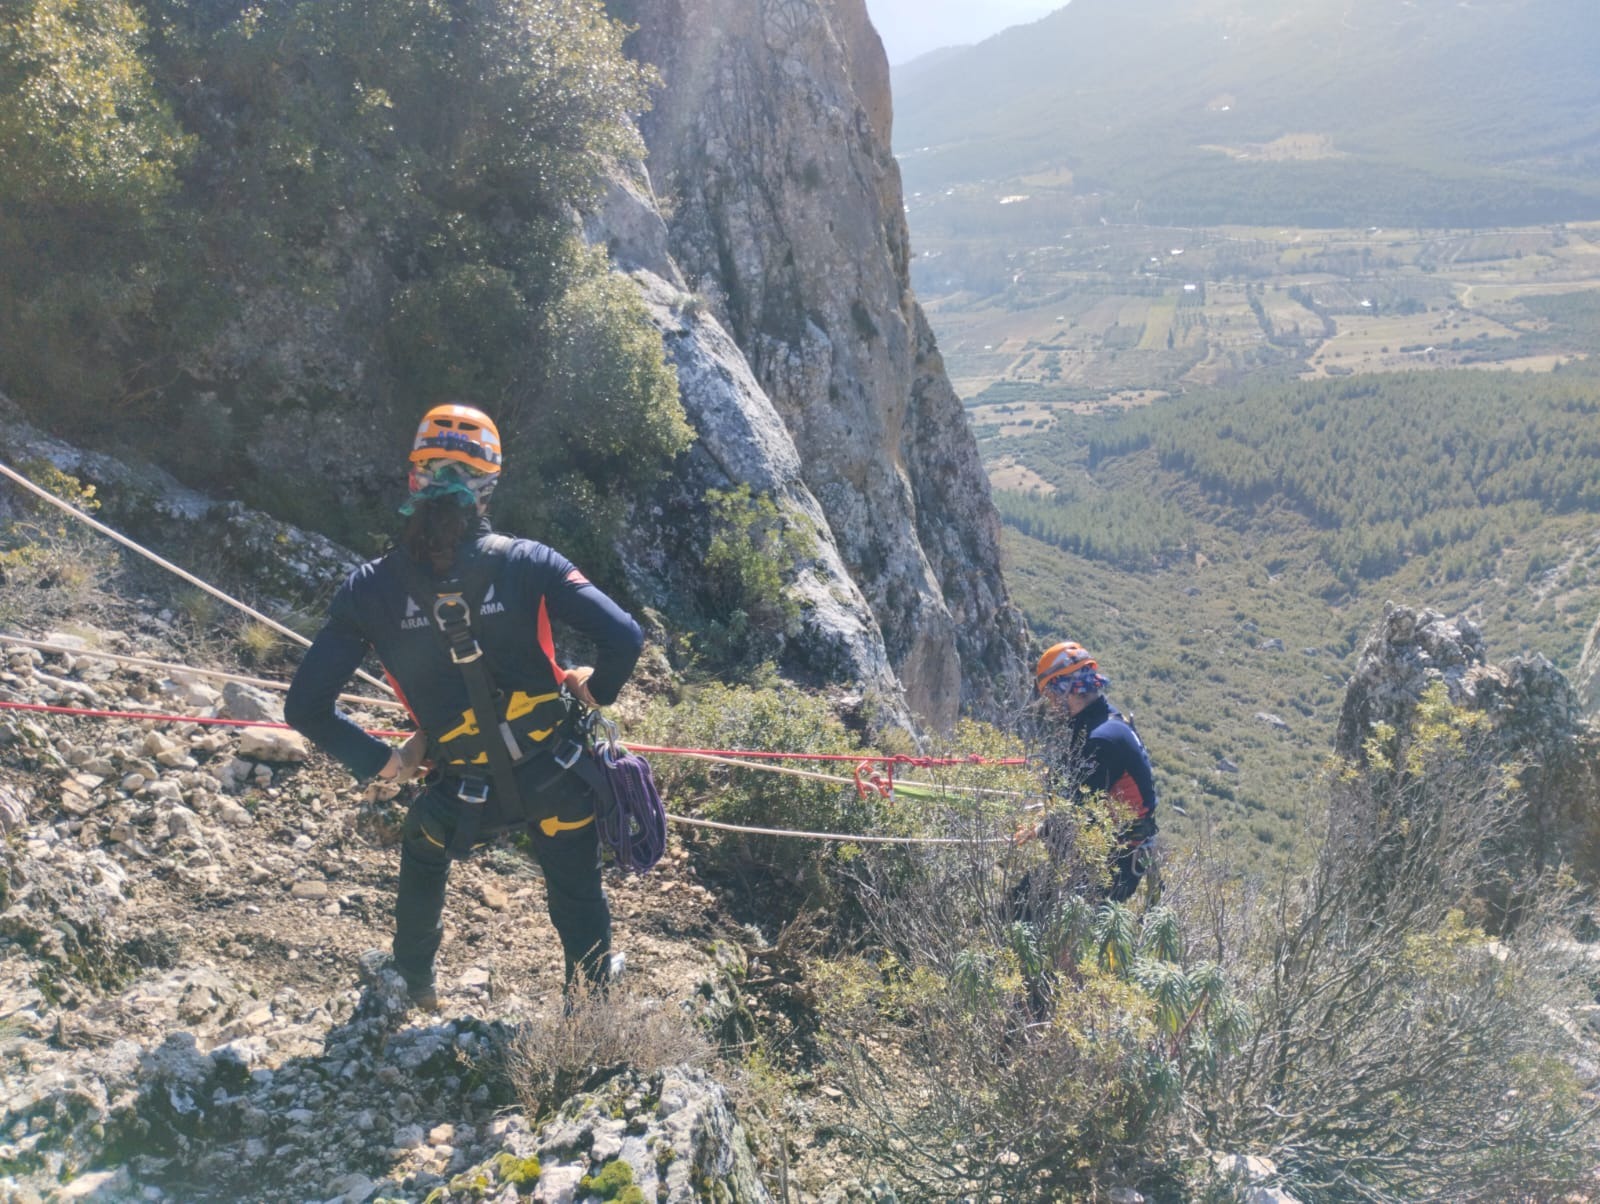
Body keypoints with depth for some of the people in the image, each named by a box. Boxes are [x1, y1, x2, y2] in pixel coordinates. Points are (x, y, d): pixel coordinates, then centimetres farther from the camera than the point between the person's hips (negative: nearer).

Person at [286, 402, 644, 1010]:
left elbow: (306, 706, -10)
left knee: (422, 856, 35)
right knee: (578, 896, 25)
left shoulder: (373, 587, -11)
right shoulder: (526, 562, -13)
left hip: (464, 794, 1)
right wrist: (597, 687, 1)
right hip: (559, 777, -1)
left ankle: (413, 981, 56)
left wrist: (379, 761, 4)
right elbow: (623, 637, -20)